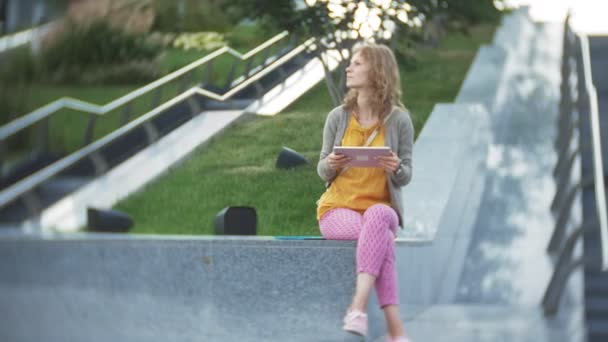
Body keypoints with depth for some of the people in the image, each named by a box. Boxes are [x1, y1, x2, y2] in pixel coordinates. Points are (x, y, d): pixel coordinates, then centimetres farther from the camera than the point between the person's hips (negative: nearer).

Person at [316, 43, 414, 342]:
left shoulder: (399, 120, -2)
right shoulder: (338, 117, 1)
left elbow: (405, 177, 1)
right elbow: (323, 172, 7)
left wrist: (397, 168, -22)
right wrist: (331, 165, -18)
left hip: (381, 209, 0)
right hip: (337, 208, 0)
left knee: (378, 216, -39)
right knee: (382, 237, -34)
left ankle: (358, 307, -44)